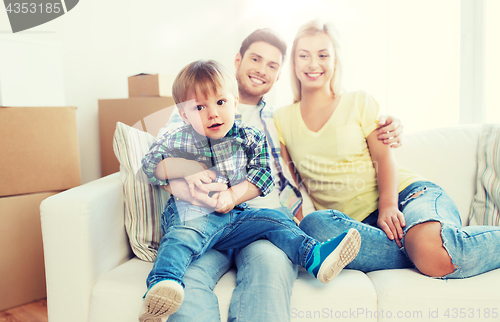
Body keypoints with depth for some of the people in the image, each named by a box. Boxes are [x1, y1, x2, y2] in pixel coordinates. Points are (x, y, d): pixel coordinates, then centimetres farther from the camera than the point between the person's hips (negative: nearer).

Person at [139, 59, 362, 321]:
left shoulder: (249, 138, 9)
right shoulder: (177, 140, 8)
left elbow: (262, 175, 4)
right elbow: (150, 164, 4)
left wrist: (234, 195, -13)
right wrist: (188, 168, -12)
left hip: (235, 215, 3)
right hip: (192, 217, -2)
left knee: (274, 219, -15)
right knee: (180, 237, -33)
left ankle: (317, 257, -21)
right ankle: (162, 284, -49)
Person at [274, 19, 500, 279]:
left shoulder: (359, 102, 9)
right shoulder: (282, 119, 14)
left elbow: (384, 156, -1)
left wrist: (388, 205, -18)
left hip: (406, 193, -2)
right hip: (357, 222, 2)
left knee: (435, 249, -36)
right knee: (313, 226, -35)